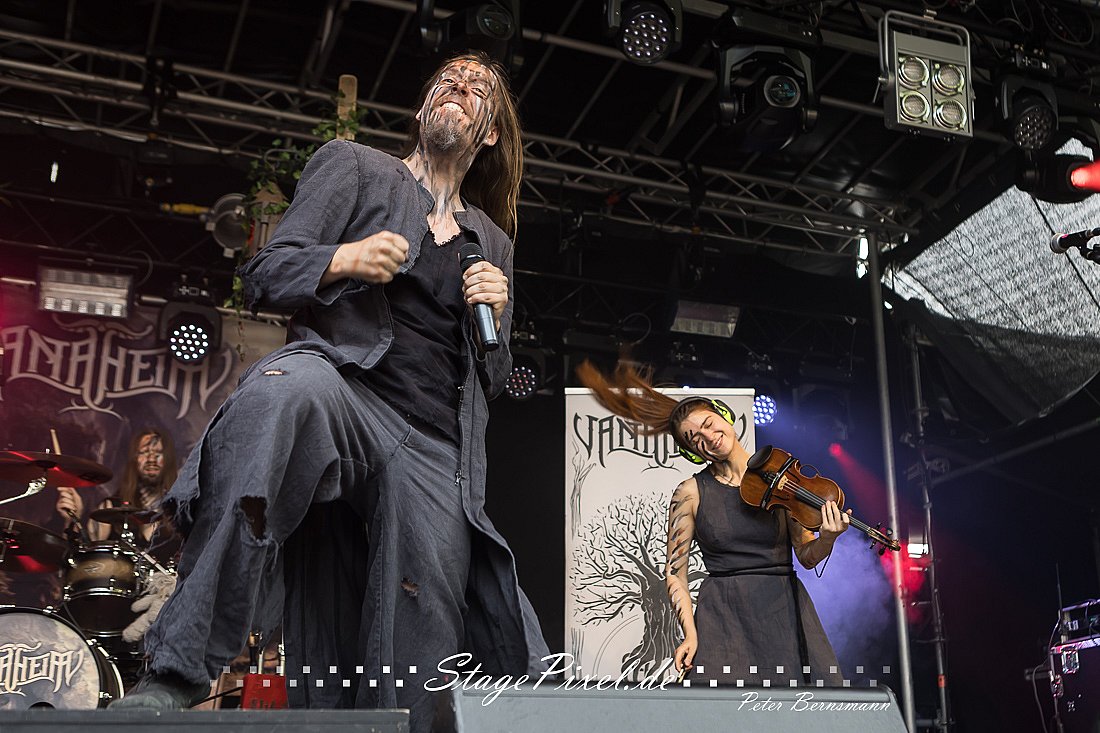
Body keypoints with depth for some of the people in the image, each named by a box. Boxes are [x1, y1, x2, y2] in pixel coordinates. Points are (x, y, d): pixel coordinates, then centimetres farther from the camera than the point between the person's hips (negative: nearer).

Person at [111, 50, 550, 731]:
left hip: (433, 445, 5)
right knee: (290, 388, -40)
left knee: (421, 649, -6)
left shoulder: (493, 244, 27)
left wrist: (498, 317, 6)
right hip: (344, 386, -4)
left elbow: (492, 381, 26)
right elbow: (264, 273, 8)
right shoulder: (354, 166, 17)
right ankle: (182, 667, -39)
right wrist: (342, 260, -11)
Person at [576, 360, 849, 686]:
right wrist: (690, 633, -9)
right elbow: (674, 572, 2)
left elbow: (807, 557, 3)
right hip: (723, 614, -1)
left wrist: (827, 538, -19)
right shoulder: (690, 493, 0)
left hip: (783, 610, 1)